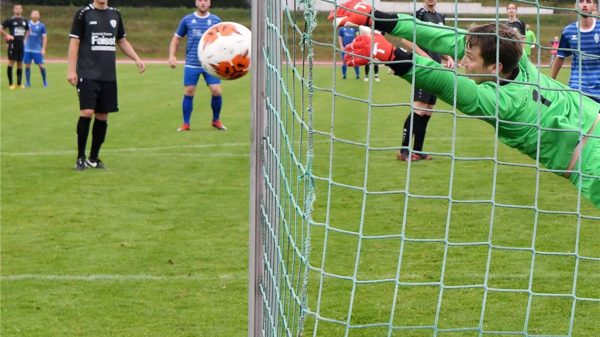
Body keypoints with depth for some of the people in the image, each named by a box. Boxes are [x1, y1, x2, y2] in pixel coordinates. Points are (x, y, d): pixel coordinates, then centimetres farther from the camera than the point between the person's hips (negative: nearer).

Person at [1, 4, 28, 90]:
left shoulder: (24, 21, 12)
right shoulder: (10, 20, -4)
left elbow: (27, 31, 26)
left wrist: (24, 39, 13)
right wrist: (7, 35, -9)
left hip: (21, 44, 5)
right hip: (13, 44, -5)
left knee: (20, 63, 8)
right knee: (11, 62, -5)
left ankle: (19, 83, 15)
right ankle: (11, 84, -1)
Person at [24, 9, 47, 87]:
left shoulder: (41, 25, 0)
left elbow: (44, 37, 1)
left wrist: (43, 49, -6)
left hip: (37, 49, -2)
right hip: (27, 49, 2)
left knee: (41, 65, -4)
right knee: (27, 65, 2)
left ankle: (44, 81, 11)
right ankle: (27, 82, 11)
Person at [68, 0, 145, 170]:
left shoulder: (115, 14, 13)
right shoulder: (83, 14, -2)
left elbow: (122, 41, 23)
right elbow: (74, 42, -3)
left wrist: (137, 59, 10)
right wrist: (71, 70, -10)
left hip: (108, 76, 5)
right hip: (88, 75, -5)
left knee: (102, 116, 6)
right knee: (87, 113, -14)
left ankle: (93, 158, 18)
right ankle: (80, 158, -1)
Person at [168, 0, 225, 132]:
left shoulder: (216, 20, 6)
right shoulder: (187, 20, 5)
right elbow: (176, 39, 10)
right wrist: (172, 56, -3)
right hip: (192, 64, 0)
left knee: (216, 91, -7)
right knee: (189, 92, -1)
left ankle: (216, 121, 13)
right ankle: (185, 124, 9)